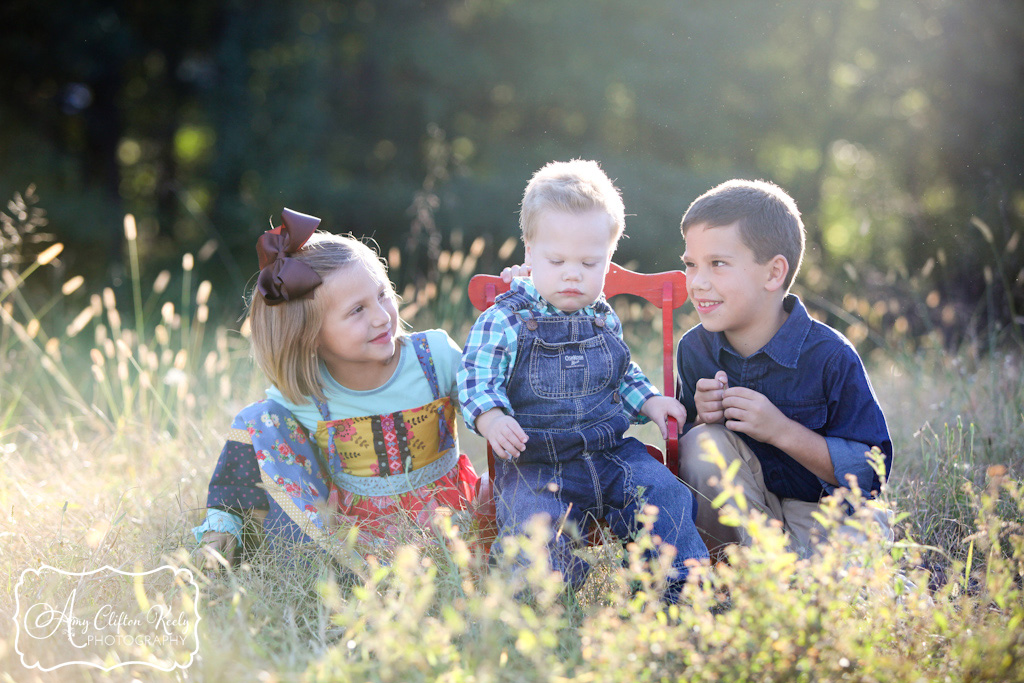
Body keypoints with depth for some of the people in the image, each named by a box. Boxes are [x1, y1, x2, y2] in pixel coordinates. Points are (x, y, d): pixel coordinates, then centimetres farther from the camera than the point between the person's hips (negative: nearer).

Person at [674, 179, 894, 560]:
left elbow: (870, 473, -19)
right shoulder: (694, 350, -6)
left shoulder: (829, 356, -20)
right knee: (702, 443, -24)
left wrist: (781, 430, -29)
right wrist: (702, 419, -19)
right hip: (746, 508, 4)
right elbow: (683, 456, 5)